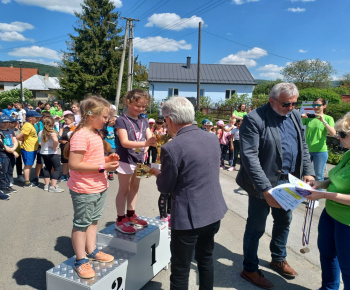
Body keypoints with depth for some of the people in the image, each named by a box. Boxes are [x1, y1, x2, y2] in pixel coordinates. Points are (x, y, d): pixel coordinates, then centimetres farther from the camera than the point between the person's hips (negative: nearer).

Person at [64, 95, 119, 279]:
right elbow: (74, 164, -27)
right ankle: (80, 260, 20)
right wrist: (103, 167, -26)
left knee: (93, 220, 21)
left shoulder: (95, 133, 9)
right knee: (81, 224, 6)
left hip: (99, 187, 9)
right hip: (84, 190, -9)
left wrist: (107, 159, 3)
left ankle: (91, 251, 37)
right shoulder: (81, 136, -22)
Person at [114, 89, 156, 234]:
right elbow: (124, 142, -24)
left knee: (134, 188, 16)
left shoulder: (144, 121, 5)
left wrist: (157, 141, -24)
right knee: (124, 189, 2)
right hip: (126, 160, -6)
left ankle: (131, 215, 31)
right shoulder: (121, 120, -14)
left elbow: (150, 138, 0)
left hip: (139, 159, 7)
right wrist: (144, 143, -36)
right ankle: (120, 220, 13)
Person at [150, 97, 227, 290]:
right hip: (214, 211, 7)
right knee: (206, 259, 25)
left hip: (188, 217, -7)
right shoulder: (213, 138, 0)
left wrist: (157, 173, 10)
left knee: (180, 270, 11)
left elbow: (164, 187, -10)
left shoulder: (171, 148, -21)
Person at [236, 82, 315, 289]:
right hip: (264, 183, -7)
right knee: (256, 227, 7)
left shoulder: (295, 116, 5)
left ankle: (279, 259, 46)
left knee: (284, 222, 22)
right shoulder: (254, 120, -18)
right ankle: (250, 269, 28)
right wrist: (266, 188, -30)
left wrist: (308, 171, -4)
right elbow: (249, 157, -25)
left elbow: (303, 146, 11)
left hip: (288, 180, 7)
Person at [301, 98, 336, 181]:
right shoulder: (308, 117, 6)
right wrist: (301, 117, -17)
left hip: (320, 151, -2)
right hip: (307, 150, 3)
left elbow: (333, 133, -14)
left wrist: (323, 121, -23)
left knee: (319, 176, 4)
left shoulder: (328, 118, 1)